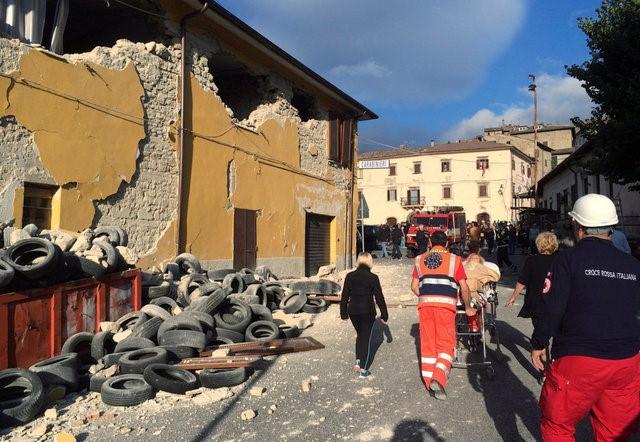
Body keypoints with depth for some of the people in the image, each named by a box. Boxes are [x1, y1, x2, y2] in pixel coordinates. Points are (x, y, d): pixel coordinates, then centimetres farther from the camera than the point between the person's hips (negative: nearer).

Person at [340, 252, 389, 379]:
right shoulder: (373, 278, -9)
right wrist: (384, 315, 3)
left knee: (359, 335, 23)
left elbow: (344, 296, 4)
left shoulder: (350, 276, 0)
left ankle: (358, 361, 12)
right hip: (367, 312, -3)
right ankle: (363, 369, 8)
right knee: (366, 338, 6)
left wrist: (343, 313, 14)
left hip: (353, 312, 3)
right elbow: (379, 298, -6)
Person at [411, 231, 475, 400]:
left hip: (425, 304, 3)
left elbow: (414, 287, 12)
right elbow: (464, 288, 4)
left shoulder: (420, 260, 14)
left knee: (427, 343, 10)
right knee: (446, 343, 4)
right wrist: (468, 307, 17)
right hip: (446, 304, -3)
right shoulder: (454, 260, 6)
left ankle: (429, 380, 17)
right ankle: (438, 378, -12)